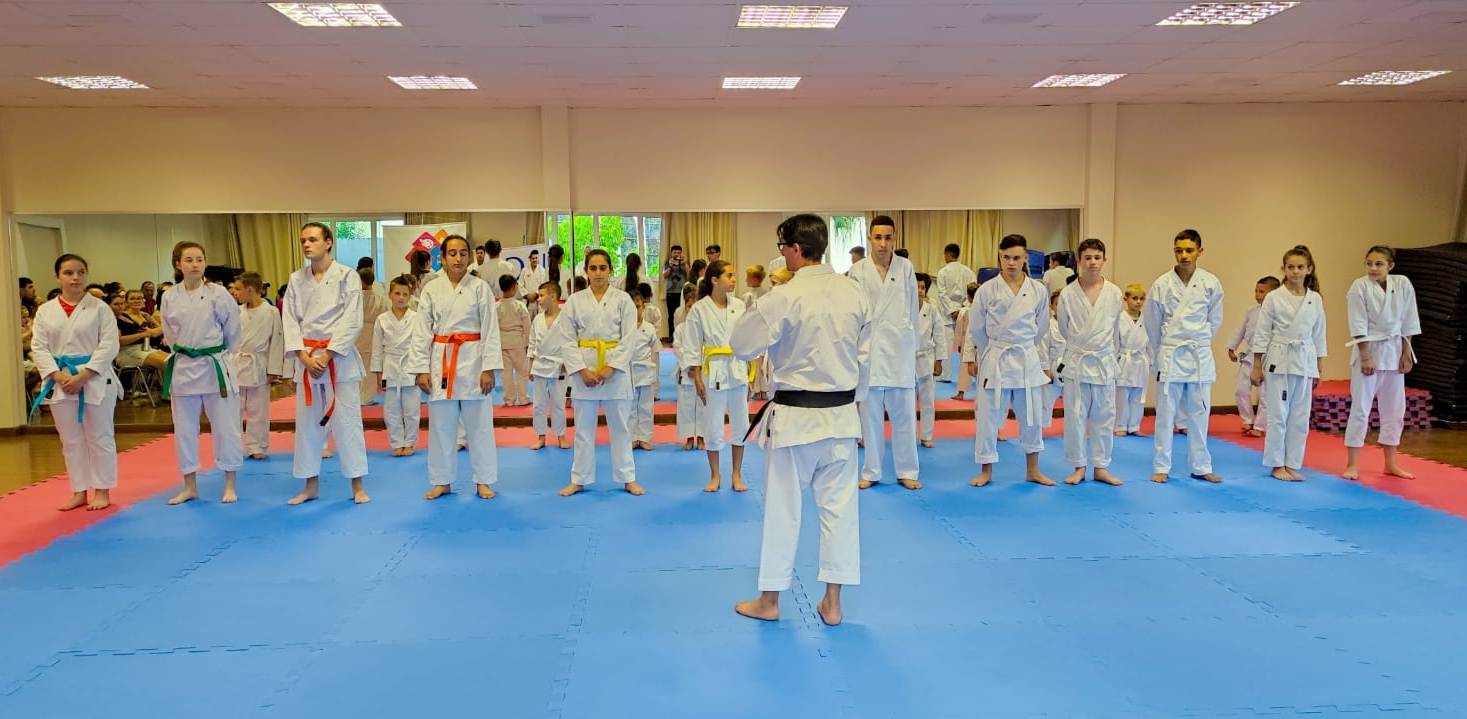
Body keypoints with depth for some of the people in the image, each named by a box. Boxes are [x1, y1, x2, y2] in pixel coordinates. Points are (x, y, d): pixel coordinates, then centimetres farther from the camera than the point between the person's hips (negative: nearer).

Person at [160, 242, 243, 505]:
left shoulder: (218, 293, -7)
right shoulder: (170, 298, 1)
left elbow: (232, 331, 2)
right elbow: (170, 334, 13)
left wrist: (217, 353, 8)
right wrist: (186, 354, 10)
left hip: (216, 366, -3)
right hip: (183, 367, 3)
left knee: (225, 426, 2)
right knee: (184, 428, 10)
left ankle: (229, 484, 15)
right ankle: (189, 486, 23)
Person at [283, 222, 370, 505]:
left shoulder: (347, 276, -5)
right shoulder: (296, 279, 7)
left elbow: (352, 322, -9)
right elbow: (290, 321, 4)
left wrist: (326, 356, -15)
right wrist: (304, 356, -9)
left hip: (339, 356, -4)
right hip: (306, 357, 4)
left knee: (347, 421, -1)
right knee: (307, 422, 9)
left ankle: (358, 486, 9)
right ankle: (311, 486, 21)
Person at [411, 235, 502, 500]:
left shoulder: (480, 287, -2)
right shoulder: (431, 290, 3)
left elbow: (490, 330, -4)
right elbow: (422, 331, 4)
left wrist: (489, 368, -9)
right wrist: (421, 369, -2)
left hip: (473, 359, -2)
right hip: (441, 362, 2)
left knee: (479, 424, 4)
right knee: (441, 425, 8)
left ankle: (484, 481, 16)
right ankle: (442, 481, 22)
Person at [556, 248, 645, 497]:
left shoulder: (623, 299, -1)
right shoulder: (574, 301, 3)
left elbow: (629, 338, -5)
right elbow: (566, 340, 0)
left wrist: (610, 369, -13)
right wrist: (582, 370, -10)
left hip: (616, 369, -1)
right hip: (584, 369, 1)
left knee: (620, 427, 7)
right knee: (583, 428, 9)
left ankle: (628, 479, 18)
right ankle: (579, 479, 20)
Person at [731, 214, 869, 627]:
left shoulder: (784, 298, -17)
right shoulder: (854, 293, 1)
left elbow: (742, 345, -8)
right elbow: (863, 355, 9)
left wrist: (758, 305, 6)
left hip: (795, 416, -5)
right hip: (841, 414, 5)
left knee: (782, 507, 7)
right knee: (839, 504, 11)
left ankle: (769, 601, 21)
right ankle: (832, 602, 18)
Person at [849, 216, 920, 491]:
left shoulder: (906, 268, 2)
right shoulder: (858, 270, -1)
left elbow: (913, 310, 8)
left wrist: (911, 344, 7)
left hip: (900, 350, 1)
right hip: (869, 351, 0)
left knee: (904, 414, 6)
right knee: (870, 414, 7)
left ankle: (907, 471, 18)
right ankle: (870, 472, 18)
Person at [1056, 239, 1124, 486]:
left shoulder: (1115, 294, -2)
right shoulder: (1068, 294, -5)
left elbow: (1115, 330, 12)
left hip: (1104, 363, 1)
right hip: (1076, 362, -1)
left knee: (1104, 418, 7)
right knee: (1075, 417, 2)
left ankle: (1101, 467, 17)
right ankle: (1079, 467, 14)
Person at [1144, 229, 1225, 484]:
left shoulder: (1211, 283, -2)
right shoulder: (1162, 284, -5)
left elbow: (1215, 320, 10)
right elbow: (1151, 323, 6)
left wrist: (1199, 343, 13)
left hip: (1201, 356, 1)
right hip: (1170, 356, -1)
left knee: (1199, 414, 9)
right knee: (1165, 414, 3)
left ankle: (1202, 467, 19)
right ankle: (1161, 467, 12)